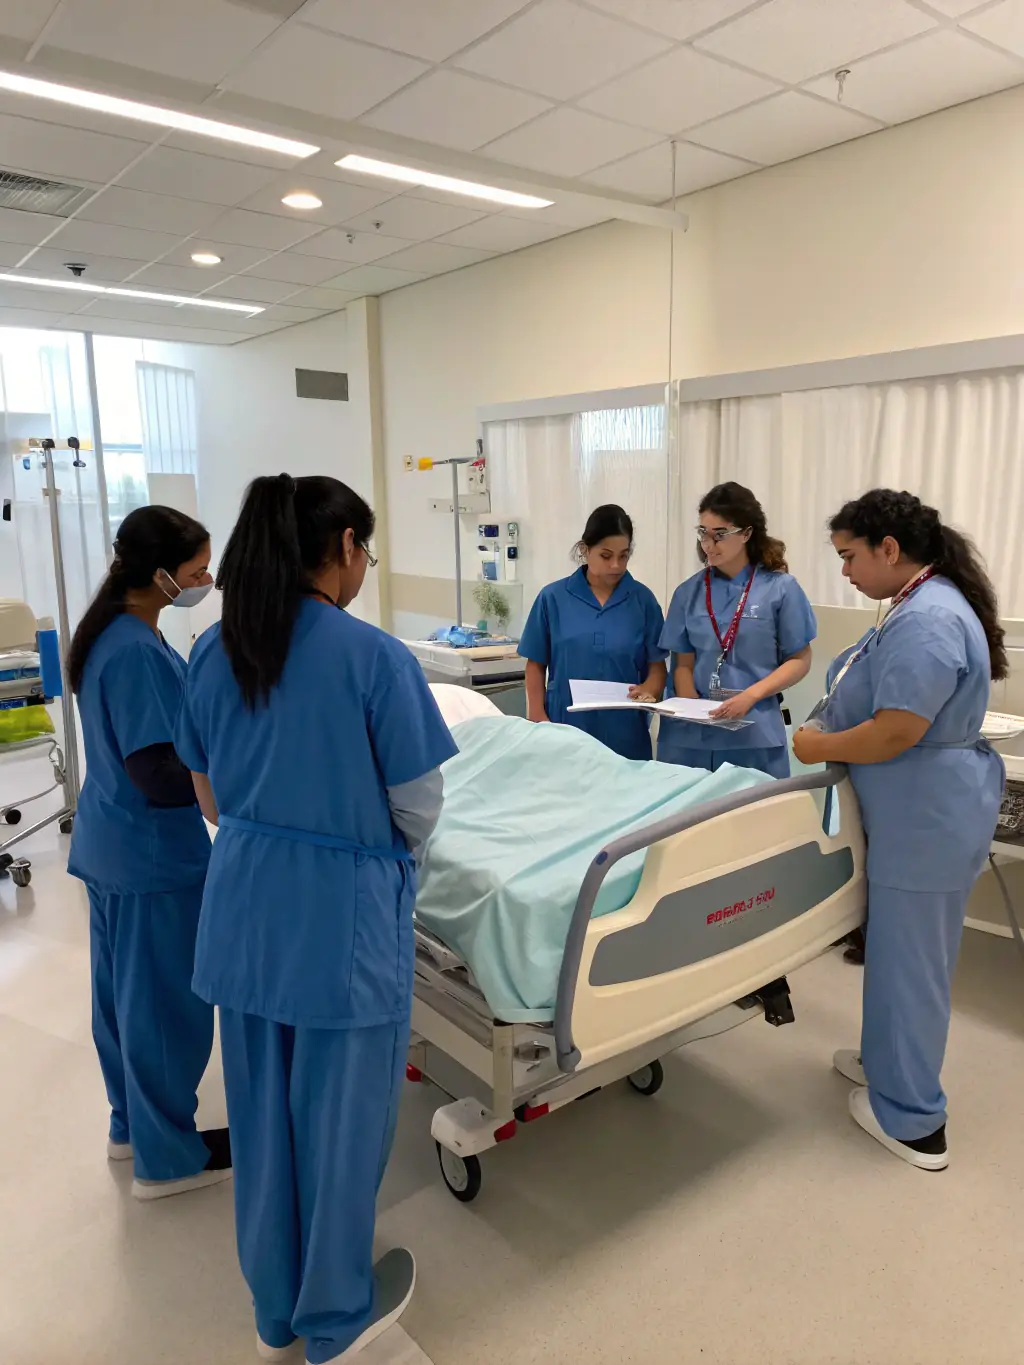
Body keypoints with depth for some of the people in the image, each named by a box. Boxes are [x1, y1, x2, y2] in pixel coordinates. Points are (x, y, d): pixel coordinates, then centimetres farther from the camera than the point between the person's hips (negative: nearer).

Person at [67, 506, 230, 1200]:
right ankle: (168, 1157, 23)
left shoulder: (111, 632, 5)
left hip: (112, 845, 10)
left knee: (124, 991, 21)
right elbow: (158, 771, -26)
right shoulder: (138, 651, -25)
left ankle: (132, 1126, 39)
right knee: (166, 1004, 6)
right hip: (152, 855, -10)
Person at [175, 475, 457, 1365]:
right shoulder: (375, 656, -18)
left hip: (244, 901, 6)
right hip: (344, 908, -6)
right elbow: (419, 808, -11)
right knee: (340, 1114, 14)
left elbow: (211, 796, 9)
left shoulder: (213, 651, 1)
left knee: (261, 1110, 21)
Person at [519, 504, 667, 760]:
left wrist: (648, 690, -19)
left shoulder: (643, 599, 1)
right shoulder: (553, 598, -1)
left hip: (625, 732, 1)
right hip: (566, 728, 0)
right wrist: (538, 717, -4)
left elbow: (658, 665, 2)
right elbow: (536, 664, 4)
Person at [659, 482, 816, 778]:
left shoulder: (781, 588, -2)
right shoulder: (689, 592, 6)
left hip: (755, 735, -2)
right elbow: (684, 664, 8)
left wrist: (751, 696, -14)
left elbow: (799, 660, 0)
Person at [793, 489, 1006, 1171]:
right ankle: (891, 1059, 40)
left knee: (908, 956, 2)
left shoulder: (925, 621, -23)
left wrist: (820, 747, -12)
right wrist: (832, 729, 8)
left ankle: (912, 1120, 17)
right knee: (905, 949, 22)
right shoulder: (930, 605, 11)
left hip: (927, 818, -10)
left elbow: (896, 733, -27)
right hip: (925, 812, 10)